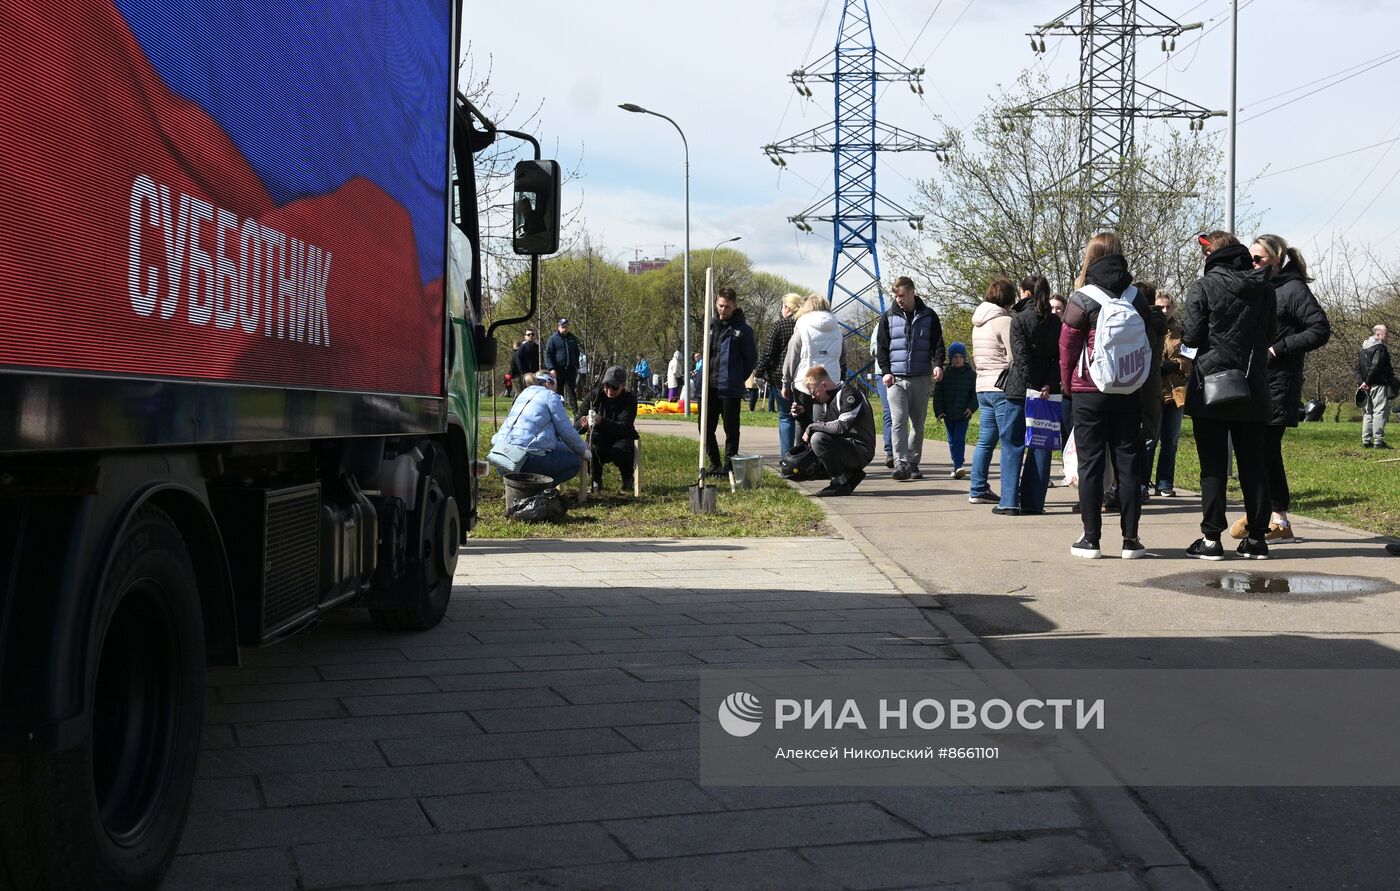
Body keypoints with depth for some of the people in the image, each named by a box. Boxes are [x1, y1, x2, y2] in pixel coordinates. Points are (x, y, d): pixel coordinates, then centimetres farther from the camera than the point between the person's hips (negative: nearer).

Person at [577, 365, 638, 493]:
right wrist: (583, 424, -38)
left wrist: (602, 422, -46)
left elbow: (624, 427, -27)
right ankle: (596, 480, -5)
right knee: (591, 448, -34)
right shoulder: (593, 397, -6)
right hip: (599, 438, 1)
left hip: (621, 438, -1)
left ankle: (627, 479, -1)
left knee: (620, 450, -35)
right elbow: (577, 425, -11)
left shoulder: (630, 399, -12)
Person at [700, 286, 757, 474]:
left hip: (730, 389, -5)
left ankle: (729, 465, 13)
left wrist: (737, 379, 1)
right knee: (706, 428, 9)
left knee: (731, 430, 4)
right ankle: (714, 464, 21)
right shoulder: (711, 325, 9)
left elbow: (751, 359, -1)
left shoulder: (742, 329, -6)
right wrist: (704, 376, 11)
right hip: (709, 387, 5)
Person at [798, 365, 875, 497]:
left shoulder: (849, 393, -12)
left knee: (818, 439, -28)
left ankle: (842, 483, -17)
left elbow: (842, 426, -25)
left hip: (860, 450, -10)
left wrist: (812, 427, -16)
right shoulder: (831, 399, 17)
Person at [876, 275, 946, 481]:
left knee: (918, 424, 6)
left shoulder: (929, 316, 6)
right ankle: (901, 464, -15)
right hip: (896, 379, -1)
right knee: (898, 421, -12)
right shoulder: (889, 316, 7)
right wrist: (885, 371, -3)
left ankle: (913, 463, 16)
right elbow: (882, 346, 8)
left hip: (921, 379, 1)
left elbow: (937, 343, 7)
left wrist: (938, 364, -10)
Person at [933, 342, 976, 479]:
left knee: (959, 440, -11)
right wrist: (938, 411, -5)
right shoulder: (945, 374, 3)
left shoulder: (971, 374, 1)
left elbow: (975, 393, 4)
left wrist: (971, 407, -11)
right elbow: (937, 394, 4)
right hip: (948, 414, 3)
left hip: (963, 414, -3)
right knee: (952, 441, 11)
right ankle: (957, 466, 22)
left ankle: (958, 466, -17)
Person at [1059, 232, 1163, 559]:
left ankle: (1090, 538, 3)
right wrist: (1141, 378, 15)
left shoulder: (1082, 300, -8)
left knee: (1091, 463, 2)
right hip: (1130, 394, 3)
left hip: (1090, 393, -3)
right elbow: (1154, 331, 5)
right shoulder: (1137, 298, 3)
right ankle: (1131, 539, 7)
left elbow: (1067, 347, -6)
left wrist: (1067, 384, 7)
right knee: (1128, 462, 7)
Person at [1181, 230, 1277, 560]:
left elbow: (1191, 337, -11)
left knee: (1213, 466, 0)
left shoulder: (1203, 287, -9)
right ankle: (1257, 537, 12)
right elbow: (1271, 333, 15)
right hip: (1254, 391, 4)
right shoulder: (1264, 287, 6)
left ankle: (1211, 537, -1)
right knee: (1253, 464, 9)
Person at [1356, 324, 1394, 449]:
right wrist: (1368, 382, -14)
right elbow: (1376, 367, -21)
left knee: (1367, 413, 12)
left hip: (1365, 387, 9)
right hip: (1379, 385, -9)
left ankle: (1366, 441, 12)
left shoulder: (1363, 349, 17)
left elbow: (1358, 368, 15)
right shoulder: (1380, 348, -11)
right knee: (1380, 412, -8)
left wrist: (1360, 382, 7)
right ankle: (1378, 441, -13)